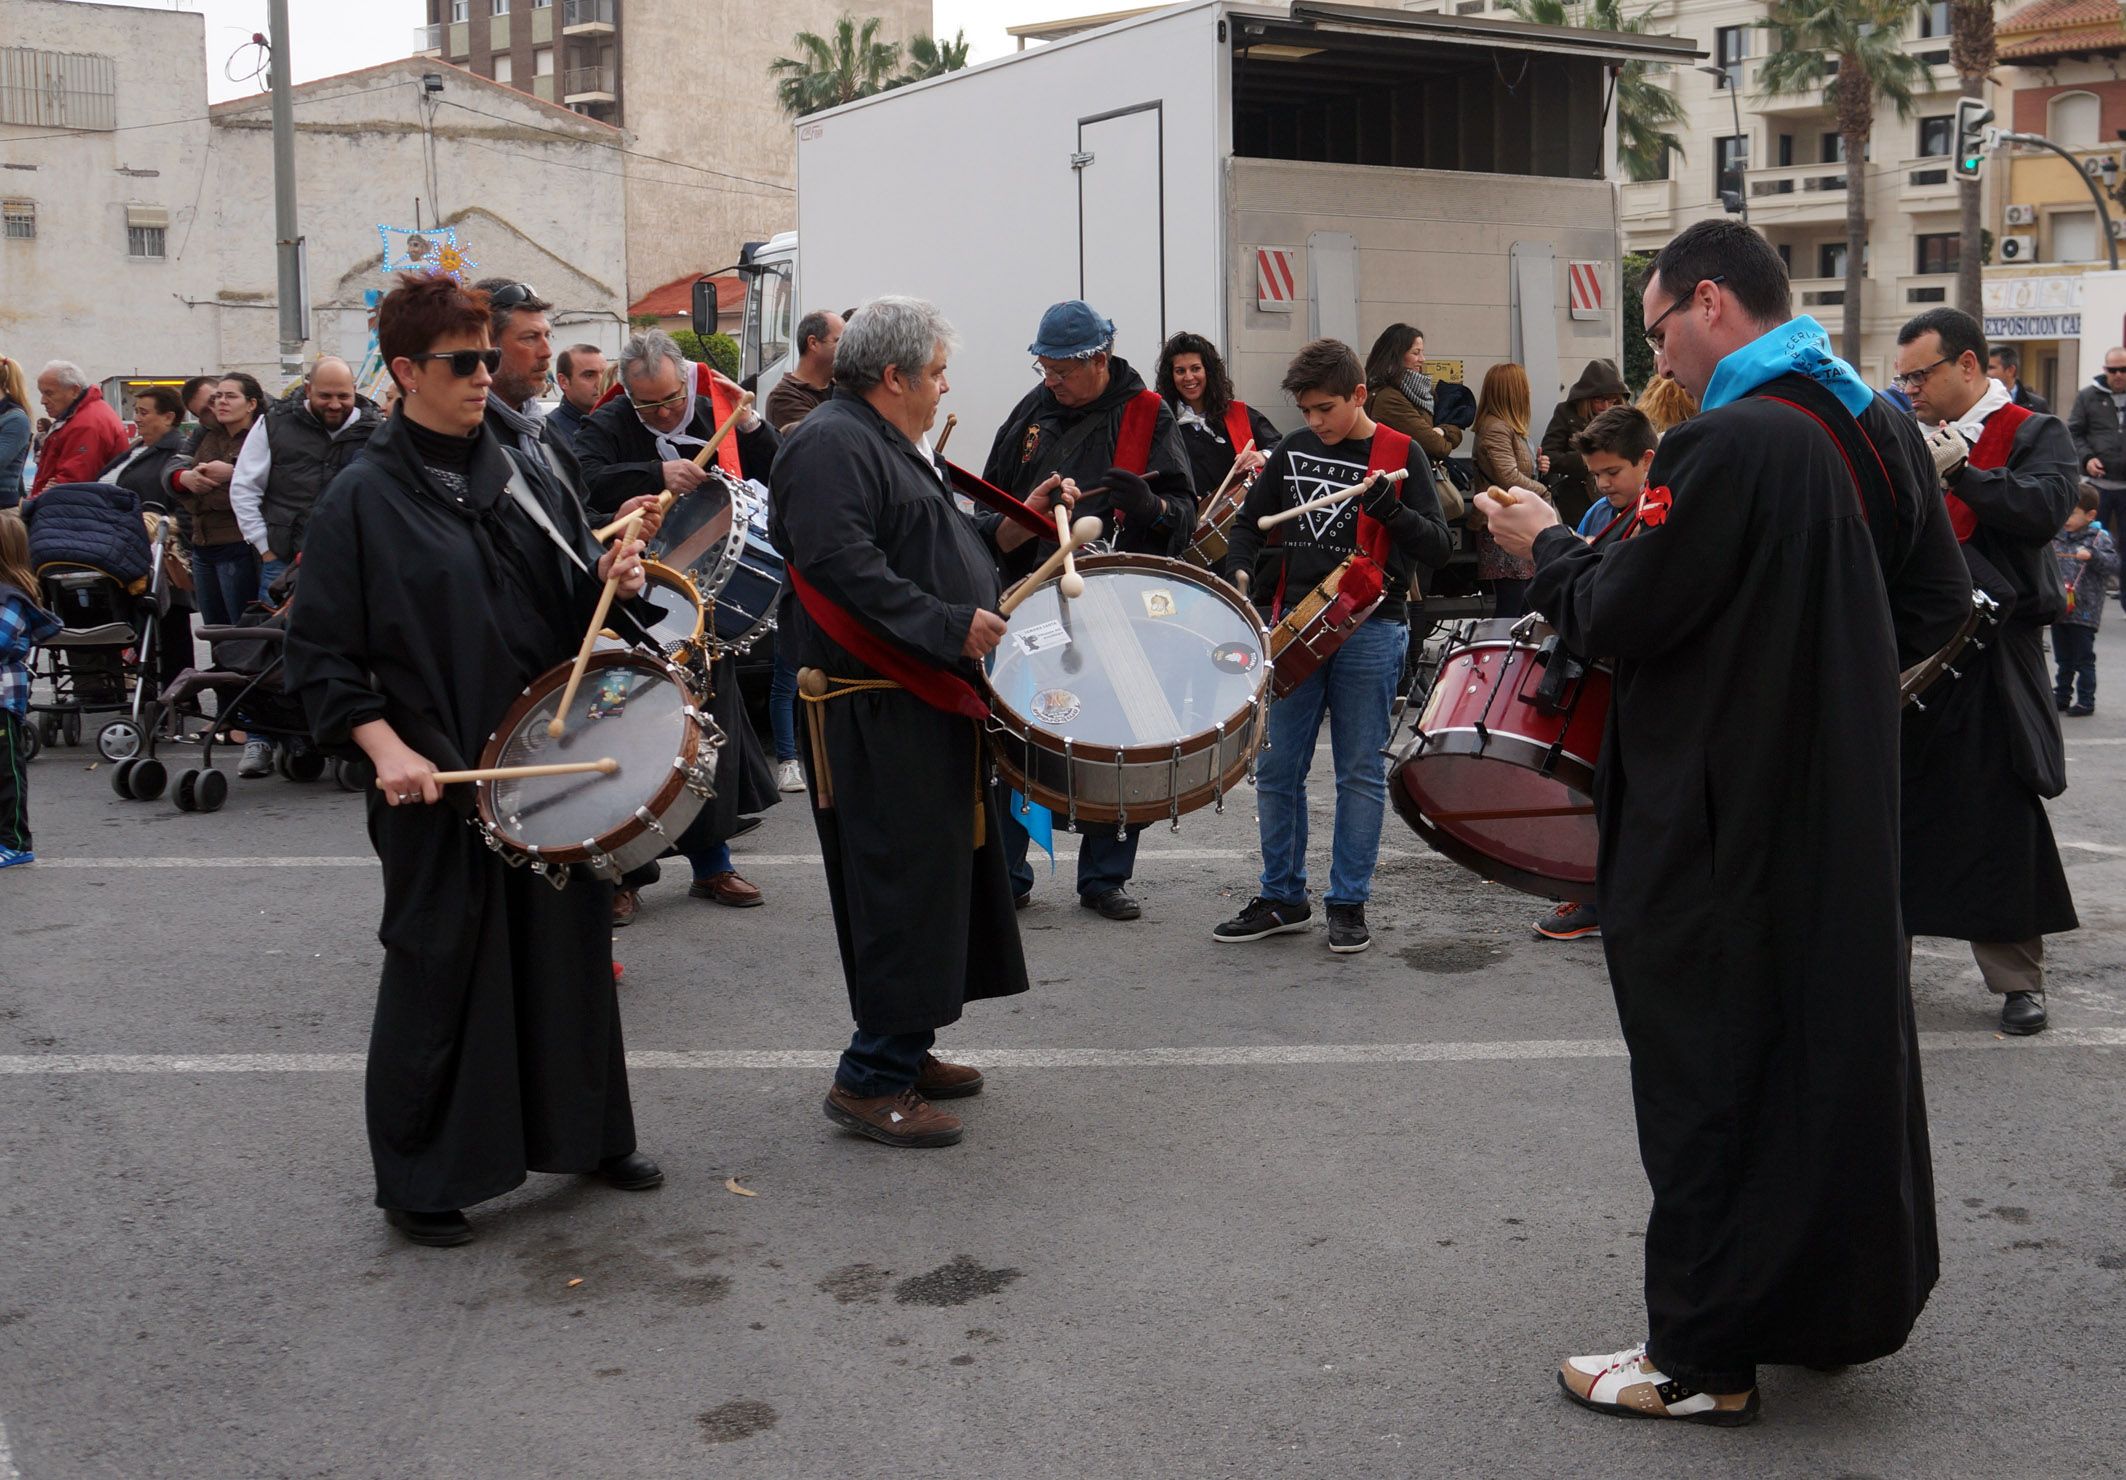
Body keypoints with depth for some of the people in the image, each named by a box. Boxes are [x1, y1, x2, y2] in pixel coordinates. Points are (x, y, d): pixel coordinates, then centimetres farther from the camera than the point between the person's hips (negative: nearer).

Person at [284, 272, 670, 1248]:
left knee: (570, 948, 14)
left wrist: (610, 578, -6)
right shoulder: (363, 499, -6)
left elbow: (575, 612, 16)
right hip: (436, 780, -5)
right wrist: (384, 746, -20)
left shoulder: (526, 480, 9)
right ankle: (419, 1181, 18)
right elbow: (321, 654, -8)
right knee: (439, 971, 3)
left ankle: (588, 1133, 31)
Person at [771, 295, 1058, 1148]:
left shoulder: (889, 445, 21)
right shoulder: (831, 445, -13)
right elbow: (844, 565, -25)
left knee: (938, 877, 14)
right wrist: (949, 624, -25)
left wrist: (1012, 527, 13)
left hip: (931, 705, 11)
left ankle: (906, 1051, 24)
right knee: (904, 884, -10)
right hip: (879, 714, -11)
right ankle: (871, 1079, -4)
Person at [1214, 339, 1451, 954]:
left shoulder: (1400, 454, -1)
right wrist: (1241, 572, 0)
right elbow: (1250, 521, 20)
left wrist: (1389, 509, -23)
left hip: (1369, 631, -4)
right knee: (1276, 768, 6)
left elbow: (1438, 547, -6)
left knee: (1360, 772, 2)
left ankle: (1349, 904, 12)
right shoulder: (1293, 451, 10)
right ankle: (1282, 897, 19)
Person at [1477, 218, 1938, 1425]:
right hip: (1839, 812, 9)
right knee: (1834, 1044, 18)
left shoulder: (1728, 444, -21)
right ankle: (1837, 1299, 33)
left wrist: (1549, 543, 1)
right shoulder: (1855, 427, 8)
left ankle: (1703, 1357, 11)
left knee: (1712, 1083, 1)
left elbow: (1620, 619, -19)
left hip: (1725, 827, -9)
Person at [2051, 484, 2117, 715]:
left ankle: (2086, 701, 10)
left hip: (2084, 612, -5)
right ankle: (2061, 697, 23)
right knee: (2063, 660, 15)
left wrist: (2092, 555, -27)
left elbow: (2113, 565, -15)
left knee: (2084, 660, 2)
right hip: (2059, 609, 5)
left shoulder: (2099, 538, -6)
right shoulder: (2057, 537, 8)